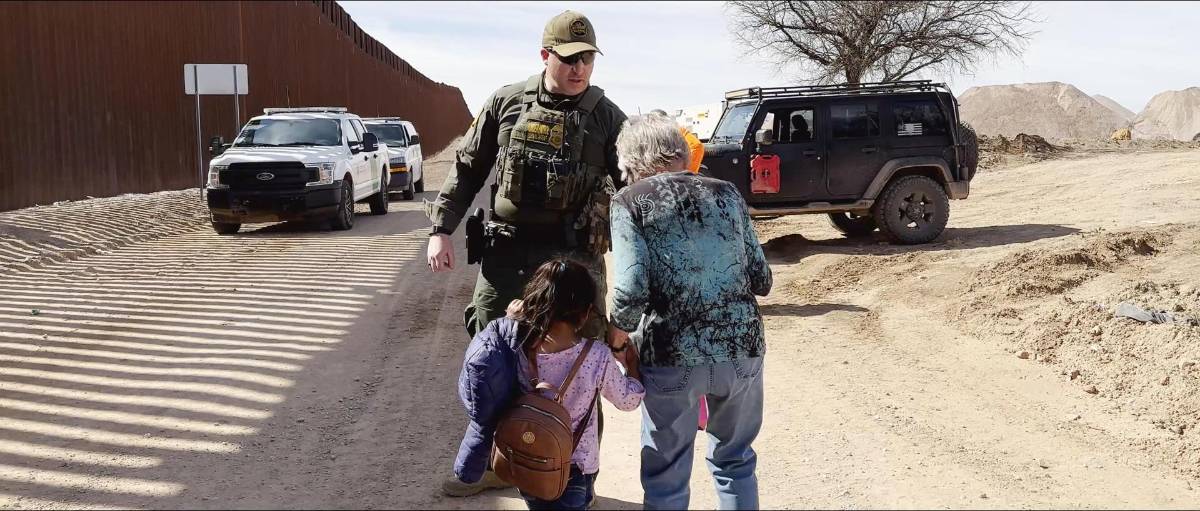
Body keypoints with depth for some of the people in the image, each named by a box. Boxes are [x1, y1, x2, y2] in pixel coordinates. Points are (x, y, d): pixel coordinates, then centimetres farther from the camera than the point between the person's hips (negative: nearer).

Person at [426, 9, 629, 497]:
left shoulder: (607, 117, -1)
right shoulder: (506, 103, 3)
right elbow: (467, 169, 10)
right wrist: (441, 228, 2)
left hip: (574, 256, -2)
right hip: (507, 250, 2)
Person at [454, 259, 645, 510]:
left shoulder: (519, 345, -17)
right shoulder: (599, 359, -24)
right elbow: (628, 400, -6)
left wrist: (512, 319, 6)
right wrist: (631, 364, 9)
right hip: (572, 467, -4)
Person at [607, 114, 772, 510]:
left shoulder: (629, 201, 0)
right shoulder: (726, 192, 10)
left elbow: (632, 289, -13)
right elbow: (761, 280, 10)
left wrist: (618, 333, 5)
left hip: (672, 355, -3)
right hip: (742, 347, 4)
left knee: (666, 477, 14)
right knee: (735, 462, 25)